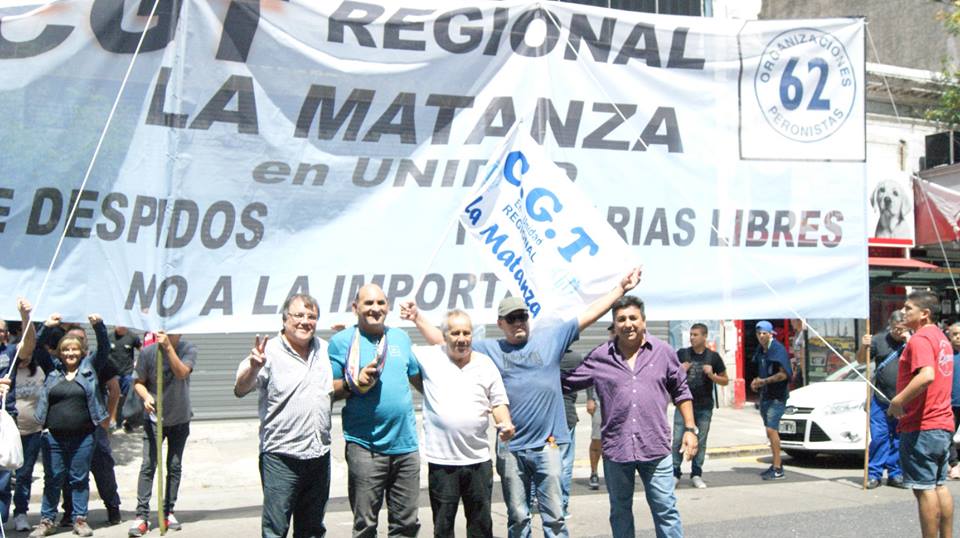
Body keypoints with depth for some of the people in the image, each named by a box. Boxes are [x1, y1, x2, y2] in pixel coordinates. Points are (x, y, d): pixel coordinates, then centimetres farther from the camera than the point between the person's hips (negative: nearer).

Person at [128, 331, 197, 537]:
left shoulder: (188, 349, -13)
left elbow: (181, 373, -29)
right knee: (148, 466, -6)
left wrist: (168, 347, -37)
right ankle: (142, 516, -4)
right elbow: (138, 381, -3)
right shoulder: (148, 352, -13)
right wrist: (146, 396, -23)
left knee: (174, 466, 8)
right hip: (154, 417, -1)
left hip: (180, 419, 1)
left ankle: (168, 512, 19)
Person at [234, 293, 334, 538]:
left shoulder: (325, 350, 10)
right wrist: (254, 367, -39)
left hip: (320, 455, 6)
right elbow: (240, 390, -20)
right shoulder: (270, 352, -9)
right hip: (281, 458, -5)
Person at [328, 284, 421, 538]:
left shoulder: (401, 337, 13)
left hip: (406, 443, 4)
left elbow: (417, 376, 25)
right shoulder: (341, 341, 0)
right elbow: (328, 389, -1)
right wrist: (355, 383, -17)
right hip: (365, 446, -4)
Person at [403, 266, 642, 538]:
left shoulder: (551, 337, 4)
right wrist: (418, 319, 1)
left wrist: (621, 288, 0)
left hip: (547, 445, -1)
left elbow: (589, 314, 3)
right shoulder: (489, 349, 6)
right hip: (510, 448, 1)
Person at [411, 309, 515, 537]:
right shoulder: (429, 357, -1)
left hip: (478, 458, 2)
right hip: (441, 459, -2)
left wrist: (505, 423, -9)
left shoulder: (486, 364, 6)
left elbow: (498, 402, 8)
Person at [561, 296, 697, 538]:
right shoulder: (600, 357, 0)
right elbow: (566, 382, 8)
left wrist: (690, 429, 6)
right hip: (615, 448, 1)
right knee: (620, 511, 14)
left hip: (655, 447, -1)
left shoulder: (663, 352, 2)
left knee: (665, 510, 5)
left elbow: (681, 392, 10)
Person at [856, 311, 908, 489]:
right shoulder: (879, 340, 3)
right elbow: (861, 360, 10)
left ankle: (895, 474, 17)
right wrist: (863, 347, -10)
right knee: (878, 437, -2)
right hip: (881, 399, -1)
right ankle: (874, 474, 5)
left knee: (899, 439, 7)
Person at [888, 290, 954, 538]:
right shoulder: (941, 337, 16)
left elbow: (927, 375, -31)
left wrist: (898, 401, -24)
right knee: (939, 485, 14)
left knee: (924, 488, -4)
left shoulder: (920, 339, -15)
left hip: (921, 426, -10)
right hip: (943, 424, 10)